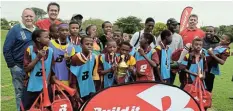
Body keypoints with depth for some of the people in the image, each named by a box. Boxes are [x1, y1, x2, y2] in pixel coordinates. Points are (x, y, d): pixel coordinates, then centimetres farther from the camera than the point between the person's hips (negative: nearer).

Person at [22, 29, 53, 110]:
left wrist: (47, 82, -1)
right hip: (31, 87, -2)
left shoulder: (50, 50, -4)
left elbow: (51, 69, 4)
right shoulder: (30, 49, -12)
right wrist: (38, 58, -20)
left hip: (45, 86, 2)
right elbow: (26, 69, -13)